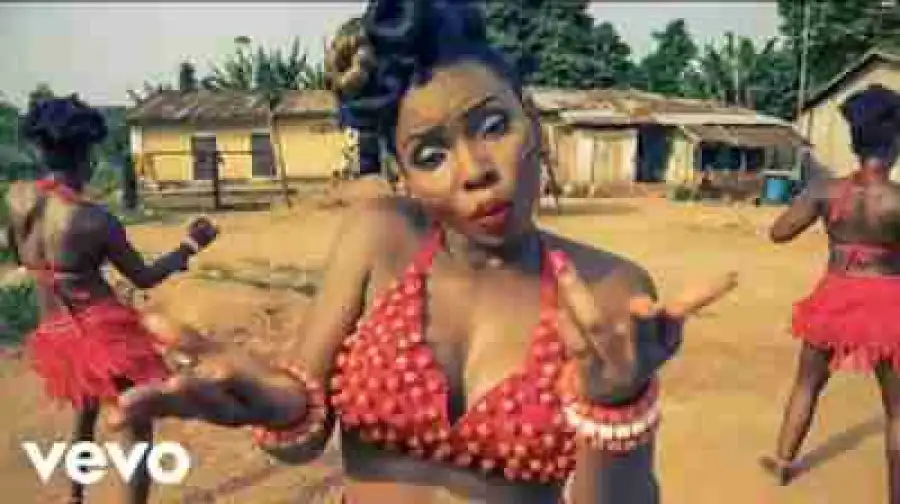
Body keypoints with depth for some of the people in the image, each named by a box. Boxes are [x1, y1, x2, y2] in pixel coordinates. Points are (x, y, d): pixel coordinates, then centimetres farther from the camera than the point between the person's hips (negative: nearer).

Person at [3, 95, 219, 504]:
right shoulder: (94, 219, -21)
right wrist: (191, 244, -1)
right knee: (139, 431, 7)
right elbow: (144, 278, -9)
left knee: (85, 412, 34)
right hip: (103, 331, -7)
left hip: (54, 335, 7)